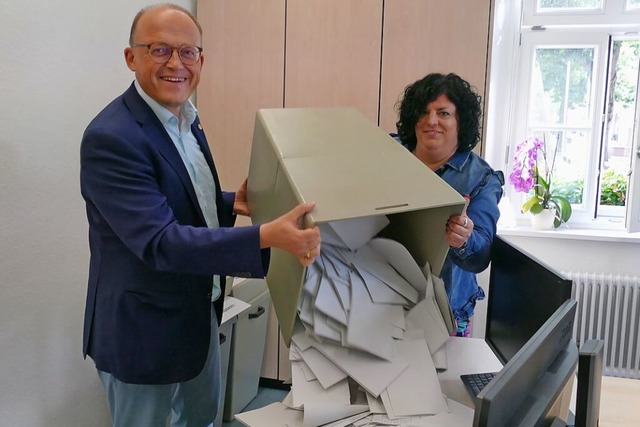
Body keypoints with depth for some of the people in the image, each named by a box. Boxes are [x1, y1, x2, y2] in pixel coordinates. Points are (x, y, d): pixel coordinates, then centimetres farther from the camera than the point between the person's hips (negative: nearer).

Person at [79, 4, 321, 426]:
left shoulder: (185, 119, 4)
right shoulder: (111, 137, -25)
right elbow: (159, 242, -32)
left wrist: (231, 203, -3)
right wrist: (265, 237, -41)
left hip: (199, 311, 8)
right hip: (143, 328, -8)